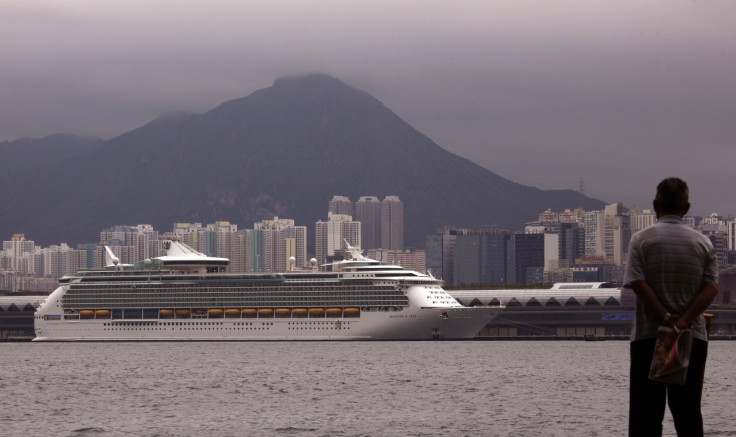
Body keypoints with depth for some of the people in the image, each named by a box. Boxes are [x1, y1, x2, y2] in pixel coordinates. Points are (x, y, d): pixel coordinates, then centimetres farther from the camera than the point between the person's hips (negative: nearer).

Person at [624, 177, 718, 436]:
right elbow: (711, 287, -3)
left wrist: (666, 318, -11)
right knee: (688, 410, 6)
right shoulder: (702, 242, 6)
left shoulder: (641, 240, -1)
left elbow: (638, 284, -11)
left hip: (648, 336, -2)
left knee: (646, 409, -1)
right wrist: (685, 320, -11)